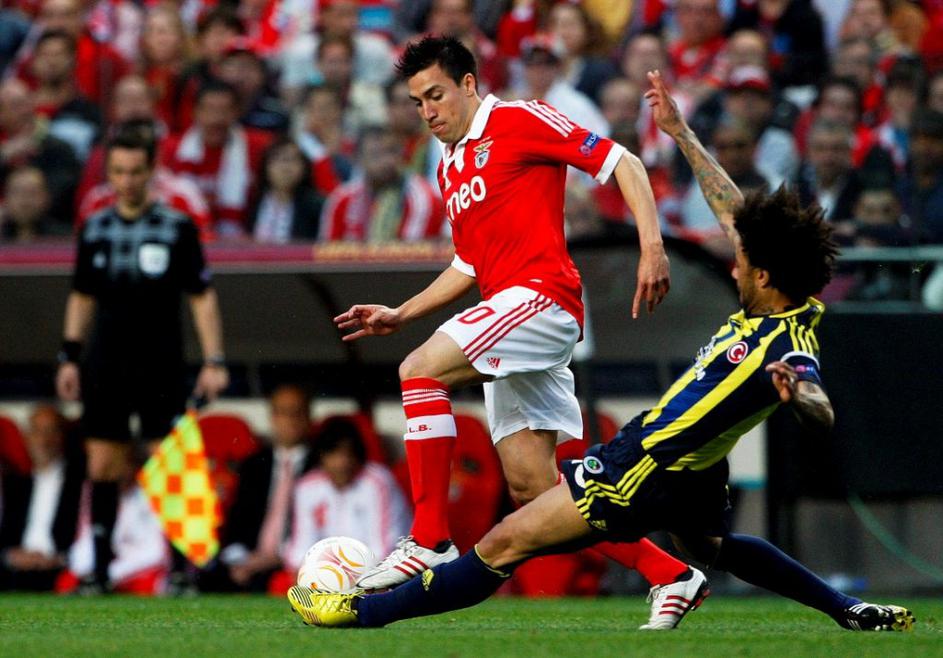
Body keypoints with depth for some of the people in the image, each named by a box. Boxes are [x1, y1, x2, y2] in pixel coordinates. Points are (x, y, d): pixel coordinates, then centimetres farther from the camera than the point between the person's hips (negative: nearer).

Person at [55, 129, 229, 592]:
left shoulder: (177, 228, -3)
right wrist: (69, 357, 11)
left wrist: (214, 362, -8)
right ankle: (100, 567, 7)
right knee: (102, 467, 1)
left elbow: (202, 296, -2)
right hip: (105, 363, 3)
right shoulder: (94, 229, 7)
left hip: (161, 366, -3)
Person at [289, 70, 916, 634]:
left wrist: (795, 393, -70)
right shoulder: (782, 307, -3)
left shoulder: (788, 349, -29)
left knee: (506, 543, -6)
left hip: (645, 471, -10)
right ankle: (851, 611, 42)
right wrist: (680, 132, 12)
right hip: (693, 477, 10)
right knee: (714, 548, 40)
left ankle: (366, 610, -3)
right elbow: (734, 210, 7)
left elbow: (823, 416, -47)